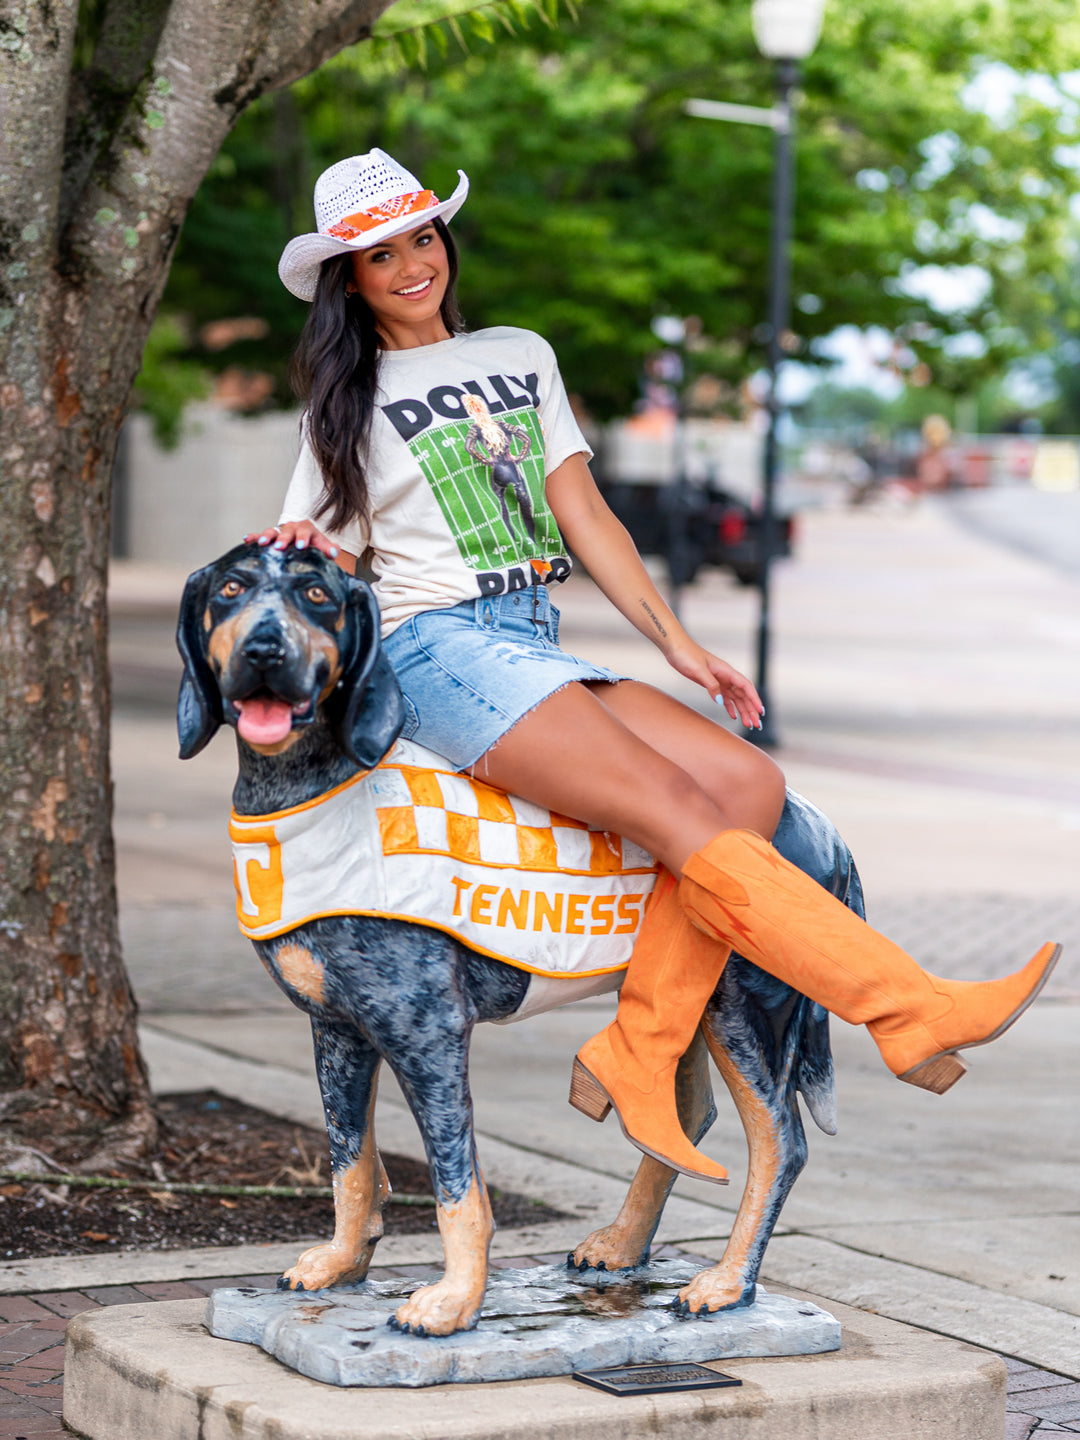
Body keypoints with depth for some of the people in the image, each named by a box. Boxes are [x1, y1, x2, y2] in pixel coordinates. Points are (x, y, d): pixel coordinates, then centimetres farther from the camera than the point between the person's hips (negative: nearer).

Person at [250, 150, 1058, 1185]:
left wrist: (675, 641, 8)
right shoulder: (348, 405, 10)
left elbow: (582, 514, 17)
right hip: (439, 651, -6)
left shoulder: (521, 359, 21)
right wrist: (300, 554, -16)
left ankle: (635, 1058, -19)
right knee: (685, 820, -24)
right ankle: (911, 1008, -31)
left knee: (751, 785, -17)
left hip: (539, 648, 6)